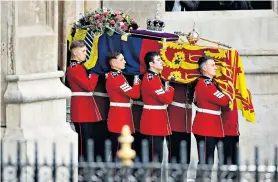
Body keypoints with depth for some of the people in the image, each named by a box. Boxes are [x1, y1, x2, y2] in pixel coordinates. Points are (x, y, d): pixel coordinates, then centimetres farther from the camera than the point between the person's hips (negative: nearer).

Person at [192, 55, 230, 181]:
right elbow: (223, 101, -17)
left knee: (208, 160, 13)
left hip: (210, 126, 10)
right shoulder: (206, 85, -17)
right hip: (206, 127, -10)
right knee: (205, 161, -7)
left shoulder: (206, 83, 15)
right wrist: (229, 96, 3)